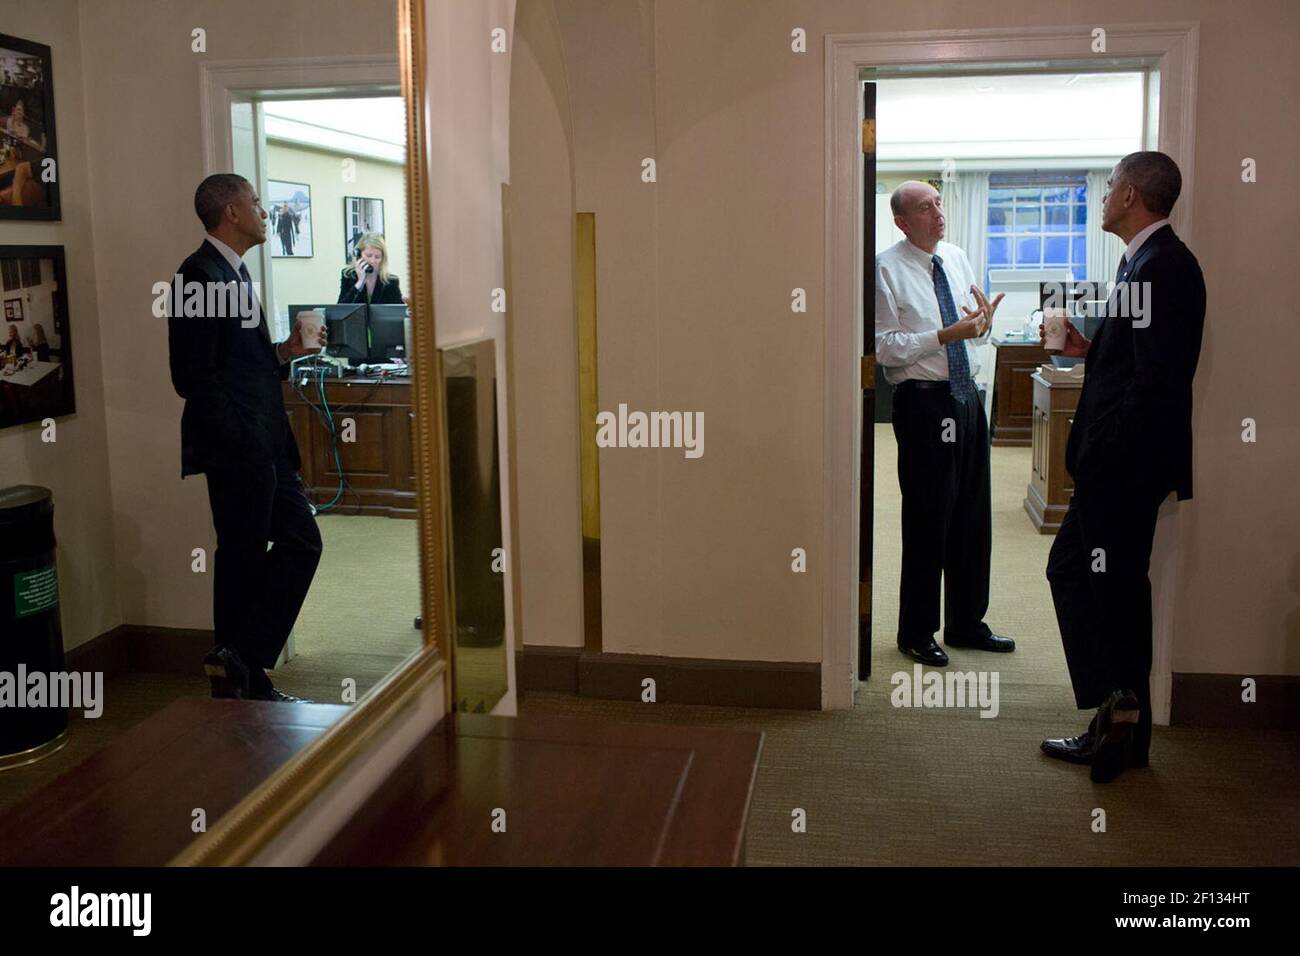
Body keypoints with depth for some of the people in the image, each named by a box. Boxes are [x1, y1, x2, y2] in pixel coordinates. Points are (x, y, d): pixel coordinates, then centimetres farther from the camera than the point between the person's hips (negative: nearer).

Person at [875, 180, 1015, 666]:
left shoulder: (957, 258, 11)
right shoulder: (887, 269, -9)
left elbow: (977, 330, 18)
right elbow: (885, 347, -14)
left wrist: (984, 321, -5)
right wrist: (946, 335, -22)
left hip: (967, 396, 7)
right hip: (923, 402, -7)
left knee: (973, 515, 13)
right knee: (927, 519, 0)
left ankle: (966, 623, 28)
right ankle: (916, 632, 16)